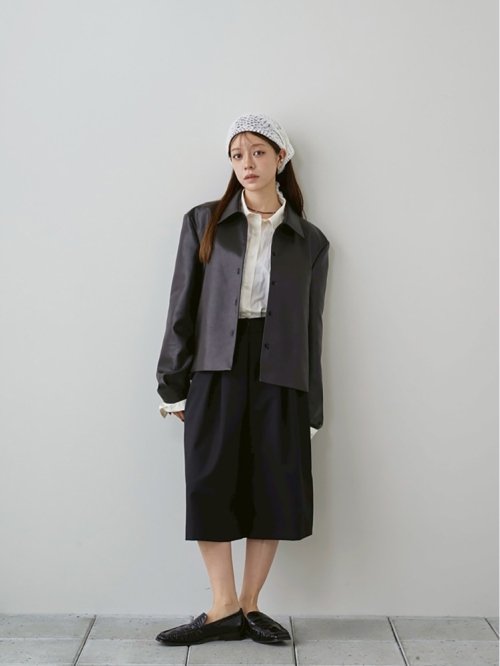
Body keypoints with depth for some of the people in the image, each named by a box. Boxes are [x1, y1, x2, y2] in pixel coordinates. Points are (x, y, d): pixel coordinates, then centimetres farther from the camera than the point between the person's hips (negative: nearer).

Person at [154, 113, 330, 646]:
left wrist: (311, 408, 6)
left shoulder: (310, 240, 9)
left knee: (274, 490, 3)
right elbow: (182, 305, 5)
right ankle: (224, 609, 11)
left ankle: (249, 606, 18)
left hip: (279, 373, 1)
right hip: (215, 369, 0)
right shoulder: (203, 222, 7)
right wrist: (174, 384, 1)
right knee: (210, 486, -2)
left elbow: (311, 326, 9)